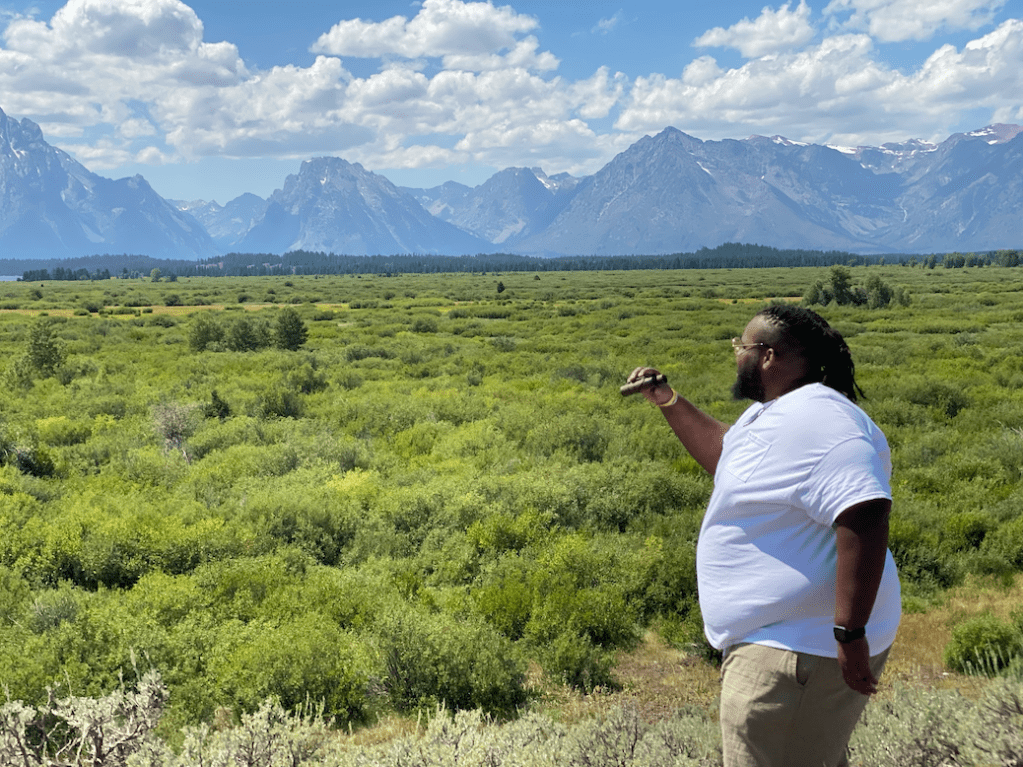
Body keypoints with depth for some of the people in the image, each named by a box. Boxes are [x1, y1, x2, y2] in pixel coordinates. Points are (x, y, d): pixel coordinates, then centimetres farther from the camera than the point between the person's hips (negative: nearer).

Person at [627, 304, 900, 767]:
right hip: (775, 638, 11)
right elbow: (723, 455, 31)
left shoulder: (816, 421, -23)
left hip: (801, 654, -11)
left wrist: (851, 633, -33)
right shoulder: (768, 413, 12)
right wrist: (668, 402, 22)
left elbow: (865, 516, -33)